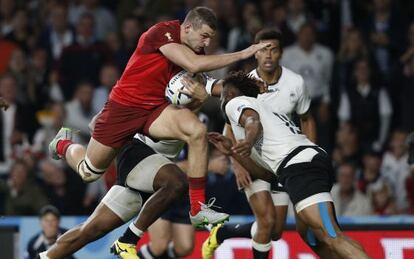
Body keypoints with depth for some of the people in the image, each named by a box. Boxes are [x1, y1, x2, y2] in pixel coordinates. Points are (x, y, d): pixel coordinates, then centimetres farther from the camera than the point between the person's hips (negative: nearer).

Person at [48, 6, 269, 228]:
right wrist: (243, 54, -31)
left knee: (198, 132, -25)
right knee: (88, 173, 9)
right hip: (122, 107, -5)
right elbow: (194, 65, -34)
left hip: (155, 109, 6)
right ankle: (64, 144, 45)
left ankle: (198, 210, -22)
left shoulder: (191, 49, 0)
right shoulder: (163, 32, -22)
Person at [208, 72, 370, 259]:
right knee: (308, 233, 25)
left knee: (331, 238, -22)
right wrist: (231, 151, 32)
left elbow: (253, 121, -12)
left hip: (300, 164, -10)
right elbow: (264, 173, 34)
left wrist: (248, 141, -33)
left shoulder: (236, 102, 14)